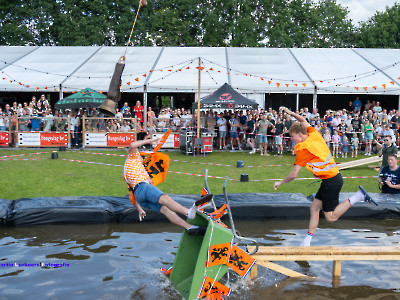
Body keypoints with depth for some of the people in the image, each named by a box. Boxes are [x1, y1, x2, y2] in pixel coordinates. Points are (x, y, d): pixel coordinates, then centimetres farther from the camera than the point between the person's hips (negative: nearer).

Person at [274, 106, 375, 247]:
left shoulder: (303, 148, -18)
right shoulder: (314, 134, 4)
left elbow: (294, 174, -15)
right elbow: (304, 121, 27)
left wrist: (280, 182, -1)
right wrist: (291, 113, 28)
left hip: (330, 181, -9)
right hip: (334, 177, 9)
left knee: (331, 217, 0)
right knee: (314, 208, 11)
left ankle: (359, 196, -2)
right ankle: (307, 241, 15)